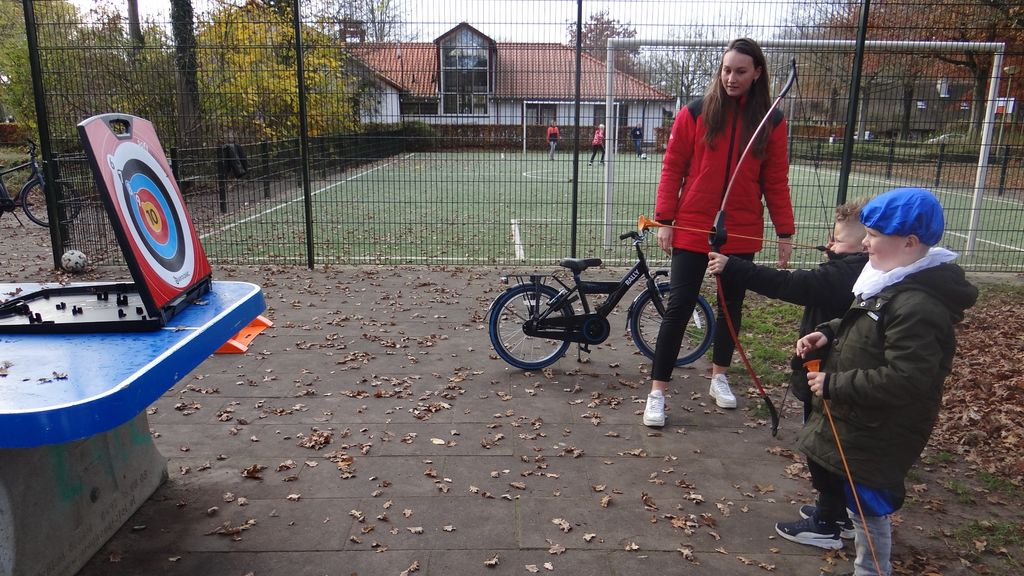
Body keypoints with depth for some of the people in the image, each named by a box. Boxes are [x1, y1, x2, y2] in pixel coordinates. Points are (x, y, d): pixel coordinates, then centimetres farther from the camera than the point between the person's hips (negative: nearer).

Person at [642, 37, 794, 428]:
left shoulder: (771, 122, 2)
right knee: (679, 307, -3)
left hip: (741, 233, 3)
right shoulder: (695, 113, -2)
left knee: (732, 305, 14)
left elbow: (776, 181, 4)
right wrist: (665, 220, -5)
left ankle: (719, 377, 33)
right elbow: (672, 168, -1)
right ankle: (657, 391, 5)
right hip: (693, 229, -2)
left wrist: (785, 233, 3)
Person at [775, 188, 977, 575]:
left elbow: (907, 380, -33)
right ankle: (823, 525, 54)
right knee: (824, 465, 29)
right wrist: (828, 332, -1)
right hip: (852, 417, 11)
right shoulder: (894, 282, 1)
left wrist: (834, 384, -26)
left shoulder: (918, 306, -30)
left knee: (867, 502, 4)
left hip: (876, 432, -11)